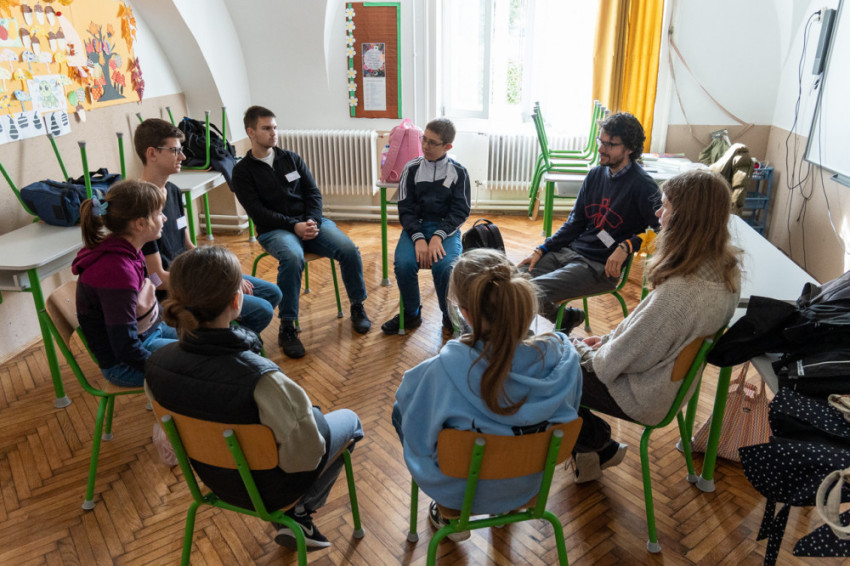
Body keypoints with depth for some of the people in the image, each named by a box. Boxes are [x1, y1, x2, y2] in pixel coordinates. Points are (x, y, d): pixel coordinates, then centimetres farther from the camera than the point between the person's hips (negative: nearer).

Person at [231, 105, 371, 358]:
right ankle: (287, 328, -25)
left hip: (310, 221, 4)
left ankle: (357, 306, 0)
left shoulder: (292, 158, 15)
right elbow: (258, 212, -7)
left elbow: (313, 193, 9)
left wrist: (313, 221, -11)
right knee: (292, 258, -38)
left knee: (349, 249, -22)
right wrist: (293, 226, -18)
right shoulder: (243, 171, 3)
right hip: (274, 230, -3)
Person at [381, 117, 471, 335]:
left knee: (445, 266, -31)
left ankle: (450, 316, -2)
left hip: (446, 228, -1)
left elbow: (460, 211, -1)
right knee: (403, 264, -28)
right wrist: (418, 238, -16)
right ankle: (411, 314, 0)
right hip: (415, 226, 2)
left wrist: (438, 236, -17)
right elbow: (405, 209, 1)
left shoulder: (458, 172, 2)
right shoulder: (412, 169, 4)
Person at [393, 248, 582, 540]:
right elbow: (567, 411, -5)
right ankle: (507, 508, 36)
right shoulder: (561, 354, -25)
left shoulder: (446, 368, -36)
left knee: (399, 409, 20)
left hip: (462, 491, -3)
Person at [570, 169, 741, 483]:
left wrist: (585, 352, -6)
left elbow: (621, 359, -25)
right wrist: (609, 338, 5)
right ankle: (597, 447, 24)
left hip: (645, 397, -9)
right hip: (675, 377, 9)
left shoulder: (678, 292, -37)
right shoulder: (726, 269, -8)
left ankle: (600, 444, 26)